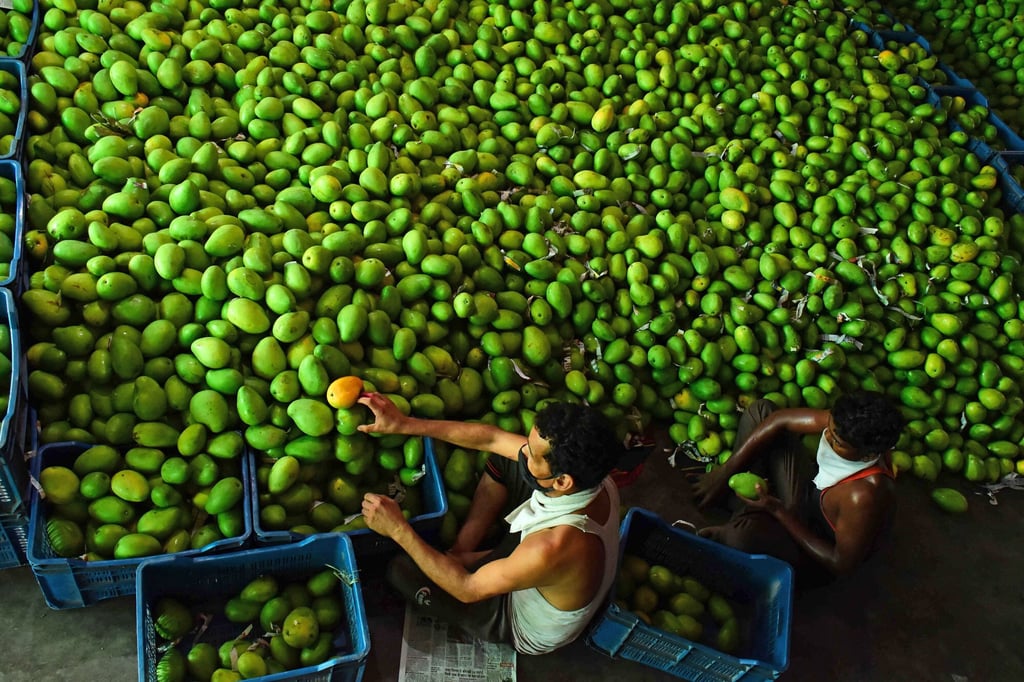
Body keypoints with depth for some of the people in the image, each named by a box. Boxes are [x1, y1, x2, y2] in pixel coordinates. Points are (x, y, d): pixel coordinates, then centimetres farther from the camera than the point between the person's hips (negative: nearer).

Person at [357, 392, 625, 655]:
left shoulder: (552, 549, -46)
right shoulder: (589, 469, -26)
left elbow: (467, 590, -30)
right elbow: (491, 438, -16)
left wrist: (399, 530, -26)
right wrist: (405, 424, -17)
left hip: (527, 629, -6)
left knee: (401, 570, -6)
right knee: (502, 458, 1)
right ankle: (460, 551, 12)